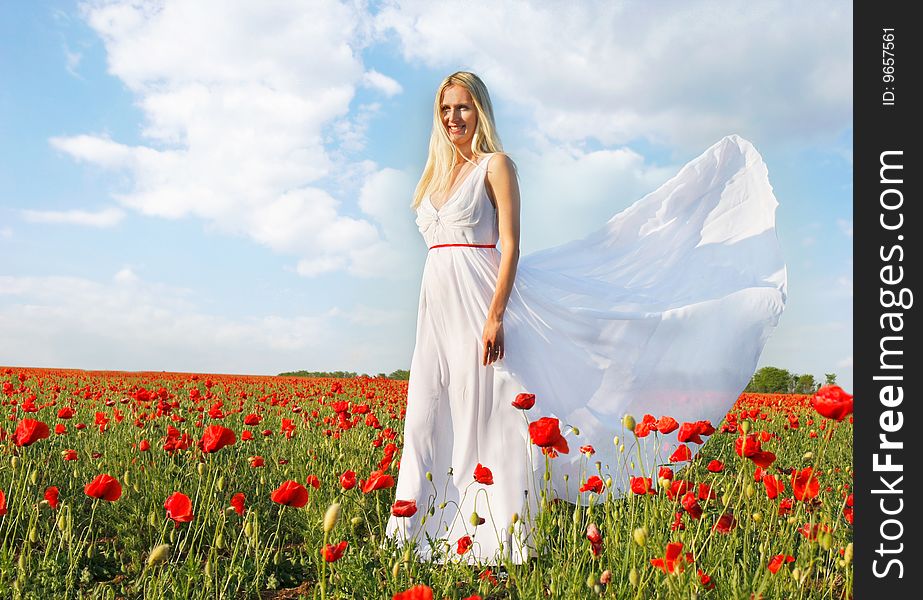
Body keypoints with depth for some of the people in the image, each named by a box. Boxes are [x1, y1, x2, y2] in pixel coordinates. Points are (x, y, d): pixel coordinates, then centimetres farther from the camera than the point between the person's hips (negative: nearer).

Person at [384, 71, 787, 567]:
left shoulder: (496, 166, -2)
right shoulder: (437, 175, 19)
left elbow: (510, 247, -10)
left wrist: (495, 317, -19)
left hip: (478, 300, -7)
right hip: (435, 307, 7)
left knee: (485, 415, -6)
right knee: (430, 419, 7)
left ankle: (498, 537, 2)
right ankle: (427, 532, 16)